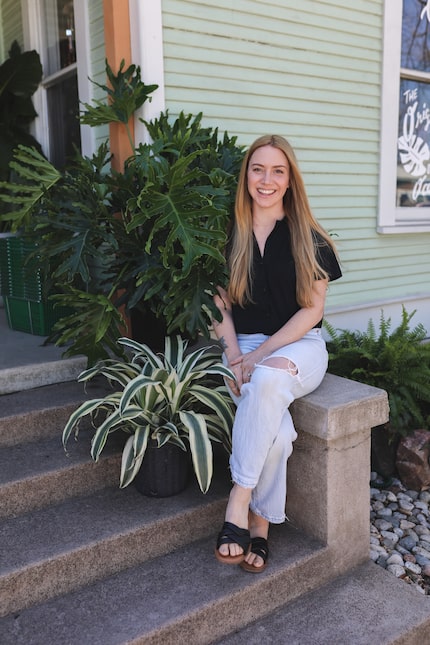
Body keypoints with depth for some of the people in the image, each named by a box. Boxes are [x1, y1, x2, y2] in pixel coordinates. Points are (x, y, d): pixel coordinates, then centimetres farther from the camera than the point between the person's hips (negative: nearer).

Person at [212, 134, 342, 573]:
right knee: (276, 431, -30)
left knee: (269, 379, -37)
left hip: (299, 344, -1)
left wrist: (261, 355, -12)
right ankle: (259, 523, -12)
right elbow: (220, 304, 8)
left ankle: (240, 501, -26)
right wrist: (234, 354, -9)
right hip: (244, 345, 1)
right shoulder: (229, 236, 7)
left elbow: (312, 308, -1)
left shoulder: (308, 239, 4)